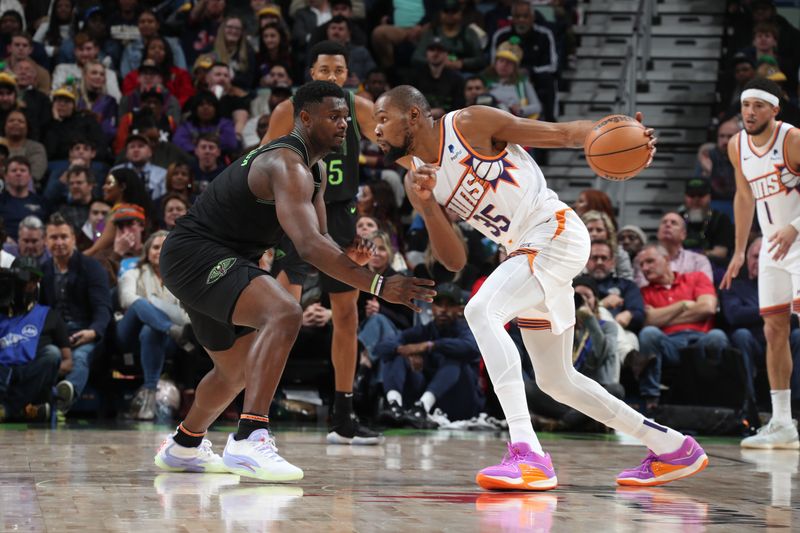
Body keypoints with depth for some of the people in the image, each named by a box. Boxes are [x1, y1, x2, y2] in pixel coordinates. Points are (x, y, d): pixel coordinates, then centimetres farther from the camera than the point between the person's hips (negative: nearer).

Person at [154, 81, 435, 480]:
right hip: (195, 253, -11)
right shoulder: (288, 166, -22)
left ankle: (183, 447, 47)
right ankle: (248, 441, -38)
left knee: (237, 371, 25)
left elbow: (319, 236, 15)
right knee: (284, 312, -32)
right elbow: (307, 245, -34)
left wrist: (348, 257, -9)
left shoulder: (314, 169, 12)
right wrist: (378, 286, -38)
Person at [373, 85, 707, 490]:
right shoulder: (416, 179, 9)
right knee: (556, 380, 14)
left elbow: (563, 133, -8)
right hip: (527, 252, 9)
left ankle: (528, 455, -37)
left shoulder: (471, 124, -9)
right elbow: (454, 261, 4)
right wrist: (426, 206, -13)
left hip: (557, 232, -9)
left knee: (480, 311, -29)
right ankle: (671, 447, 26)